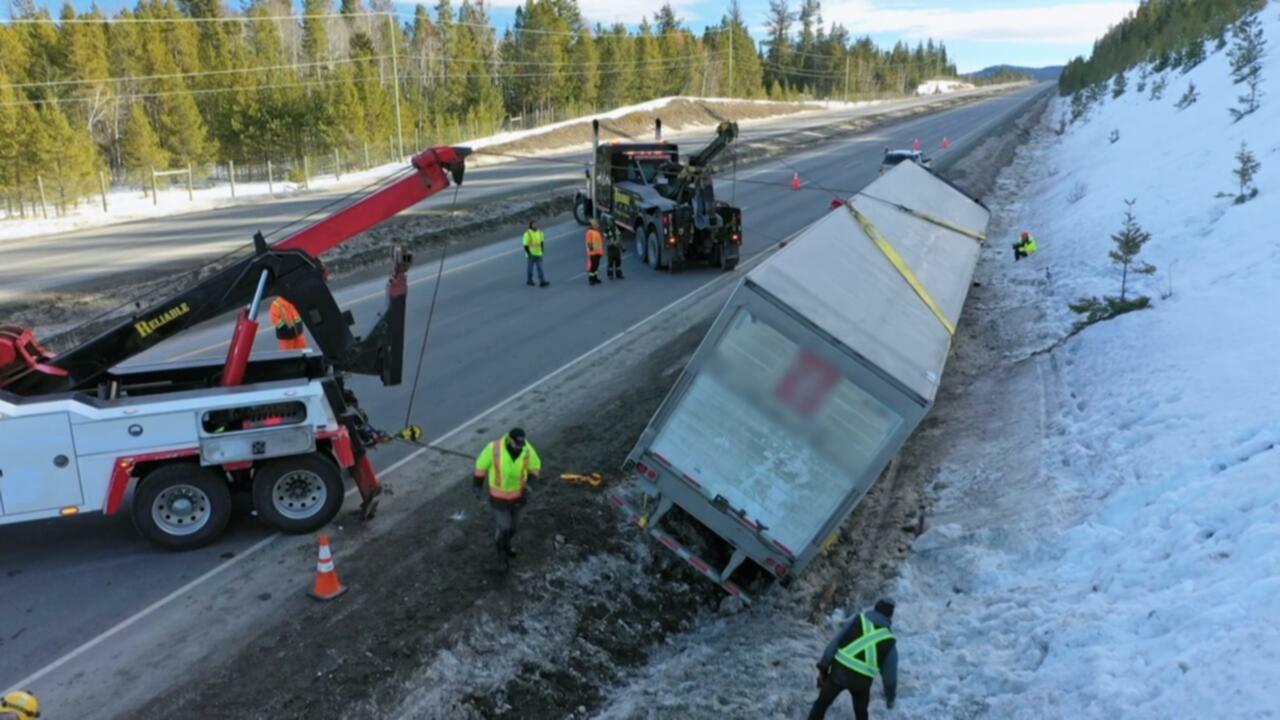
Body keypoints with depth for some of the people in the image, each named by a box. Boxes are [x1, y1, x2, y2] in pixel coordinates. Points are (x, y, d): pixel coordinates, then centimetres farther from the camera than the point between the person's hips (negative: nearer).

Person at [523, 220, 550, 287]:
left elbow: (542, 242, 17)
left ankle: (542, 282, -7)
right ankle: (529, 281, 23)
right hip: (531, 254, -4)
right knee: (530, 268, 8)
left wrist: (542, 250, 11)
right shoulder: (528, 233, -12)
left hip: (538, 254, 4)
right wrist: (529, 253, -15)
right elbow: (525, 245, -11)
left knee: (540, 268, -3)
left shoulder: (540, 232, 5)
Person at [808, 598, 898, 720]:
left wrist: (823, 668, 6)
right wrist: (890, 697, 24)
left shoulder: (858, 620, 6)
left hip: (839, 670, 0)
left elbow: (834, 643, 1)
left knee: (822, 703, 21)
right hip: (862, 680, 0)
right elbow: (890, 671, 9)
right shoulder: (889, 640, 5)